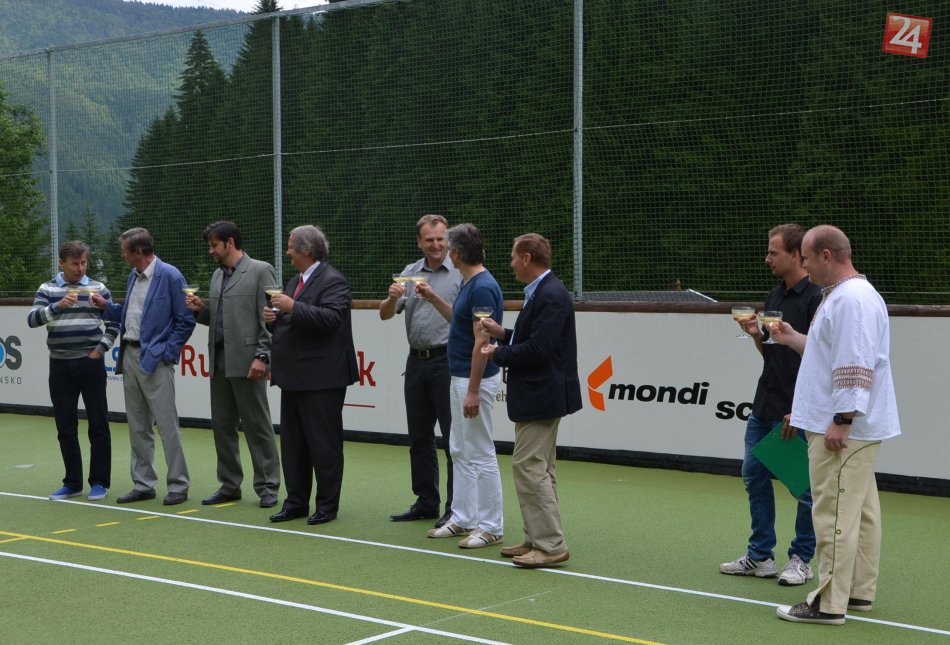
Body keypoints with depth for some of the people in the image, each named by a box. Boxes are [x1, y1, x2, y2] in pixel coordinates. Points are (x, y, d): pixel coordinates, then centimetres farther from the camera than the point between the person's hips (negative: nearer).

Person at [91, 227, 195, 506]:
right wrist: (106, 306, 11)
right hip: (129, 355, 8)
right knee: (137, 426, 12)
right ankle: (143, 484, 19)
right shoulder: (133, 276, 13)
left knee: (167, 424, -4)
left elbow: (185, 321, -10)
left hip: (154, 359, -8)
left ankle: (178, 485, 4)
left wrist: (167, 352, -12)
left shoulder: (170, 276, -11)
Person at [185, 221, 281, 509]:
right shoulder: (218, 276, 18)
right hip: (219, 361, 8)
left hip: (246, 362, -7)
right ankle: (230, 485, 18)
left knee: (257, 425, -2)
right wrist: (200, 309, 3)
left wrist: (262, 356, -17)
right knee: (222, 425, 9)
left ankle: (267, 487, 5)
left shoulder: (260, 271, -5)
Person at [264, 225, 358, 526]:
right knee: (292, 443, 12)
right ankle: (296, 502, 21)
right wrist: (274, 318, 4)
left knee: (324, 444, -2)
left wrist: (293, 307, -25)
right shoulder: (295, 281, 18)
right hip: (294, 377, 10)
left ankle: (327, 505, 7)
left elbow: (331, 318, -25)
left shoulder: (332, 281, -11)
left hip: (321, 378, -10)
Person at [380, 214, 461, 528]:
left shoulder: (460, 273, -6)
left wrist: (434, 298, -24)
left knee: (454, 438, -3)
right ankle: (426, 503, 20)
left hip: (447, 361, -6)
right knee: (419, 437, 11)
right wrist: (392, 298, -17)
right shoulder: (410, 272, 10)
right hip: (416, 361, 6)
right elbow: (385, 314, 5)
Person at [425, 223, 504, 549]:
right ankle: (463, 519, 22)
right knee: (460, 452, 14)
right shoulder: (470, 284, 10)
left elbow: (481, 342, -23)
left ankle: (491, 527, 3)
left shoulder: (483, 287, -20)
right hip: (460, 378, 11)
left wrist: (473, 391, -24)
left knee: (480, 455, -4)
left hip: (475, 380, -11)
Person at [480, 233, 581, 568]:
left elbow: (537, 348, -25)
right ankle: (539, 540, 23)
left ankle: (551, 545, -6)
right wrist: (503, 333, 9)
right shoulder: (542, 292, 13)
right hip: (538, 394, 11)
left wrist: (498, 353, -12)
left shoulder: (551, 295, -20)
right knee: (538, 470, 15)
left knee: (529, 467, -10)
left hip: (541, 396, -11)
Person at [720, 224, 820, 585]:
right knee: (754, 475, 12)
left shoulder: (815, 298, -14)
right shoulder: (774, 296, 13)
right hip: (764, 406, 9)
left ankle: (802, 560, 14)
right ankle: (760, 556, 21)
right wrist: (757, 335, -1)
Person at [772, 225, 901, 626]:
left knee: (835, 514, -8)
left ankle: (829, 603, -4)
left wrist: (842, 420, -24)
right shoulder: (844, 295, 16)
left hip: (844, 429, -11)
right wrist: (794, 339, 22)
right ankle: (860, 591, 22)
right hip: (857, 427, 11)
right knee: (860, 510, 14)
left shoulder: (850, 300, -18)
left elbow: (855, 366, -24)